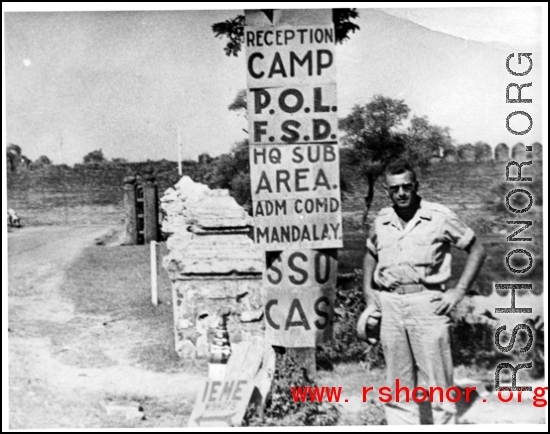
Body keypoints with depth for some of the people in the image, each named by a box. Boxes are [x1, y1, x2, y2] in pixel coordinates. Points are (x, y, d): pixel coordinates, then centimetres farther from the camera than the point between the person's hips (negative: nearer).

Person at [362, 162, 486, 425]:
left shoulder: (440, 217, -3)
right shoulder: (382, 221, 9)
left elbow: (477, 250, 2)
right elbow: (370, 255, 26)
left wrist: (458, 291, -5)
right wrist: (368, 294, 14)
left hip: (427, 304, -4)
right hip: (389, 306, 4)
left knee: (438, 385, 1)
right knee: (397, 386, 11)